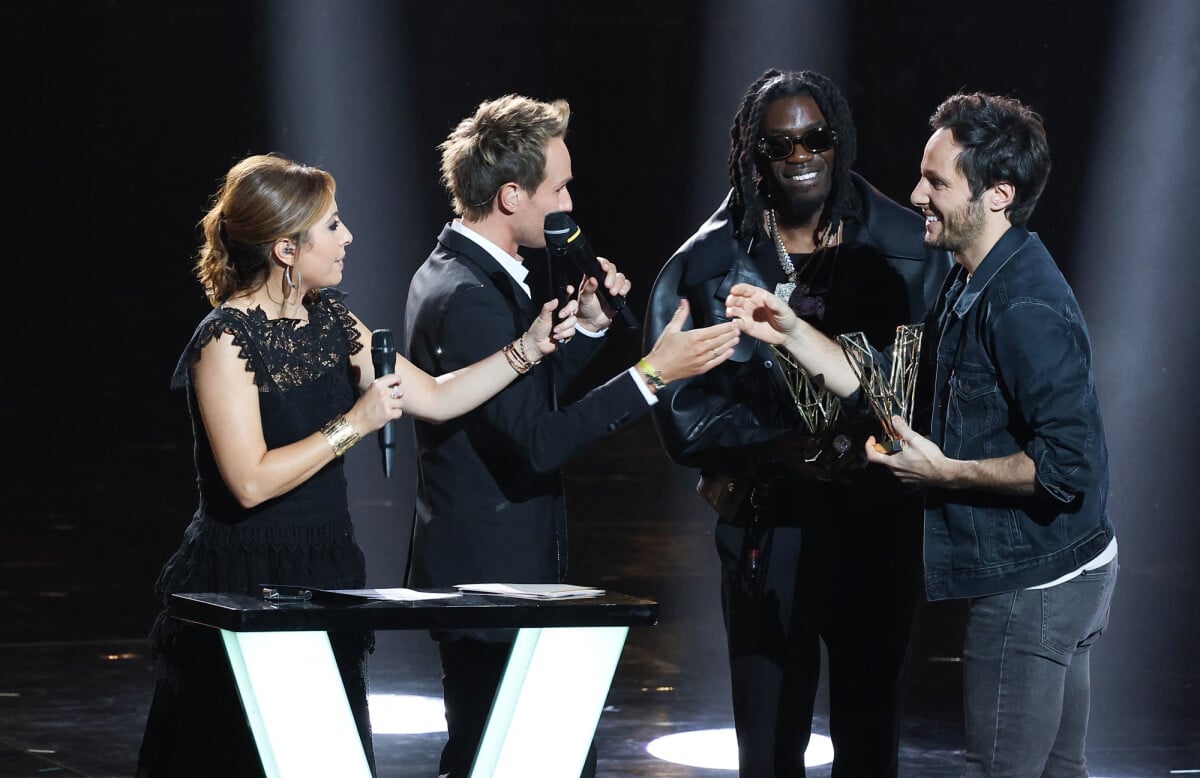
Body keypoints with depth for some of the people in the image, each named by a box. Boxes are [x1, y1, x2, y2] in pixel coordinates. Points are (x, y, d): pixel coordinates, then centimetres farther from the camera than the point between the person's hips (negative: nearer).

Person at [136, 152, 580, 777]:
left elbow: (436, 398, 11)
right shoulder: (226, 340, -15)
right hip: (245, 583, -7)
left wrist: (531, 346, 4)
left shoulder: (328, 321, 8)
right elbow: (251, 481, -22)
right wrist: (354, 425, -18)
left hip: (325, 577, 8)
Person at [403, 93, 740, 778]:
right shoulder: (470, 298, -21)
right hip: (493, 580, -10)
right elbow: (538, 440, -25)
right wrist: (652, 374, -24)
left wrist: (591, 323, 7)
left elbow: (526, 398, 19)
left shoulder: (454, 273, 12)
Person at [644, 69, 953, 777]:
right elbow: (682, 410, -4)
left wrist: (884, 441, -19)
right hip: (768, 526, -1)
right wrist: (781, 449, -19)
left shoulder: (909, 251, 1)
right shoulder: (706, 265, 0)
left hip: (880, 526, 1)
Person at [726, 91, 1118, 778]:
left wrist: (947, 472, -20)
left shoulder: (1025, 308, -23)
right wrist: (792, 333, 8)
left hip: (1031, 586, -11)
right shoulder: (973, 288, 11)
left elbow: (1070, 464, -28)